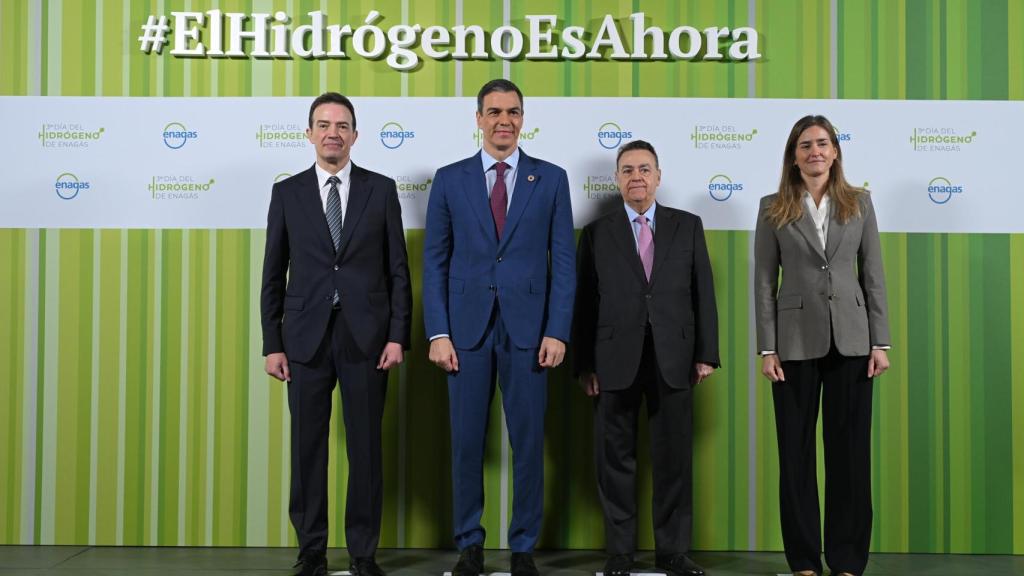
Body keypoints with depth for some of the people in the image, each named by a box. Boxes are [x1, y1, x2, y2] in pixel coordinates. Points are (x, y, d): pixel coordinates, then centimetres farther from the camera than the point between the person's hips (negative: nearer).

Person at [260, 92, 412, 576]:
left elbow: (398, 269, 4)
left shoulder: (381, 189, 5)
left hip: (366, 337, -1)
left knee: (366, 447, 4)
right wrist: (272, 344, 2)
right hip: (306, 337, 1)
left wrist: (398, 335, -4)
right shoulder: (287, 192, 7)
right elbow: (274, 274, 7)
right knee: (307, 447, 5)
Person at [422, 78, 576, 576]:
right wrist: (437, 333, -4)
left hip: (527, 329, 0)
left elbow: (563, 260, 2)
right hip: (466, 328, 1)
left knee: (529, 442, 4)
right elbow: (435, 261, 4)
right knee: (466, 442, 6)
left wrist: (557, 331, -6)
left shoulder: (551, 179, 5)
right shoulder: (450, 179, 6)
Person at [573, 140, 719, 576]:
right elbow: (584, 302, 4)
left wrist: (706, 353, 0)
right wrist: (584, 365, -2)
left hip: (673, 359, 1)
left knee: (675, 458, 5)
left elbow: (703, 292, 6)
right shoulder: (597, 233, 7)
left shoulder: (688, 226, 9)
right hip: (615, 359, -1)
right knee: (616, 459, 4)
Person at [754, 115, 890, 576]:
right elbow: (763, 281, 1)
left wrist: (880, 342, 0)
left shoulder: (859, 203, 6)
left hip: (850, 340, 1)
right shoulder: (773, 208, 3)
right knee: (796, 451, 4)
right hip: (796, 342, -1)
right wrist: (767, 348, -6)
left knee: (850, 449, 4)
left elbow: (874, 275, 5)